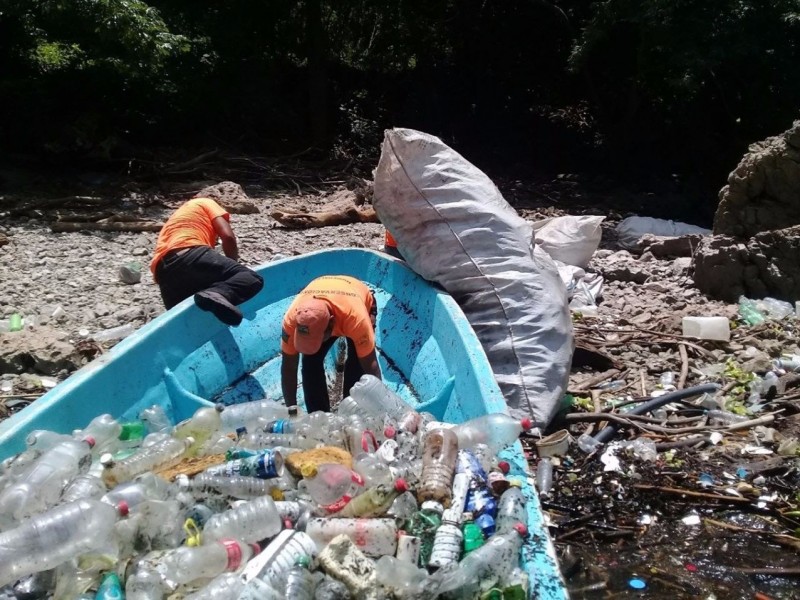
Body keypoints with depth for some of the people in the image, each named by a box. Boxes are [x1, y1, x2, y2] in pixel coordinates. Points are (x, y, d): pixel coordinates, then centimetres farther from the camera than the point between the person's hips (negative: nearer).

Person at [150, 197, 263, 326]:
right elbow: (228, 237, 8)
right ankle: (216, 294, -39)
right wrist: (233, 266, 22)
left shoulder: (176, 217, 45)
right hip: (192, 255, -7)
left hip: (164, 273, 7)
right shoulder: (206, 203, 26)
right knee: (253, 279, -10)